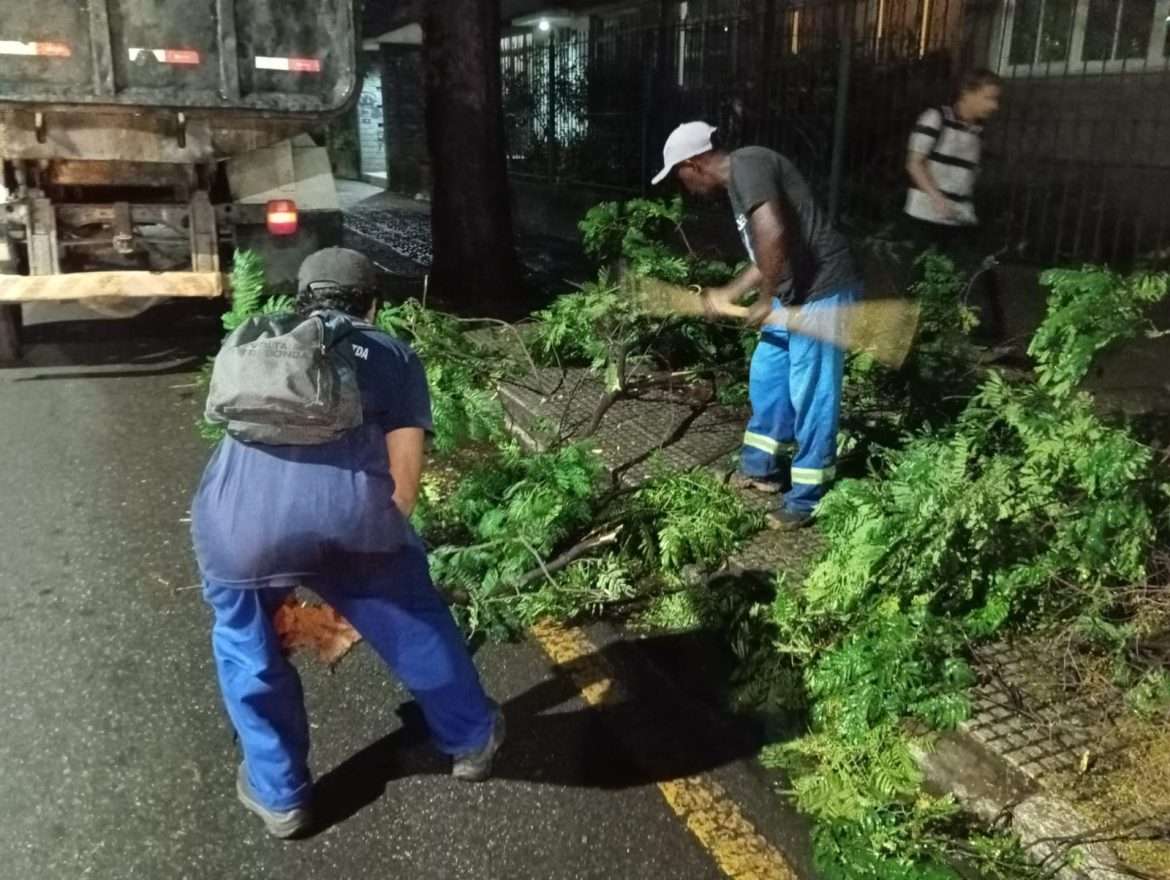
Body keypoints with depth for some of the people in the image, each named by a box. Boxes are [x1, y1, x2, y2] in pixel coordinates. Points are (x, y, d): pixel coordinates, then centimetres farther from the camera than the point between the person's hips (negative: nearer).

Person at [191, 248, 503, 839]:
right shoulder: (391, 354, 23)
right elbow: (404, 474, 13)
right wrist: (375, 544, 29)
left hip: (235, 522, 2)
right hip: (347, 516, -1)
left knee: (244, 642, 30)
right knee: (415, 622, 25)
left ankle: (279, 794, 39)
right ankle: (471, 740, 44)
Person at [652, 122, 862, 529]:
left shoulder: (747, 165, -16)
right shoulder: (737, 181, 16)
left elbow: (773, 234, -31)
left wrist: (765, 300, -21)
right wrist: (728, 295, 24)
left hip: (822, 292, -10)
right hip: (794, 293, 10)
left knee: (809, 395, -2)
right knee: (766, 376, 19)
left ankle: (807, 499, 10)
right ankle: (759, 468, 36)